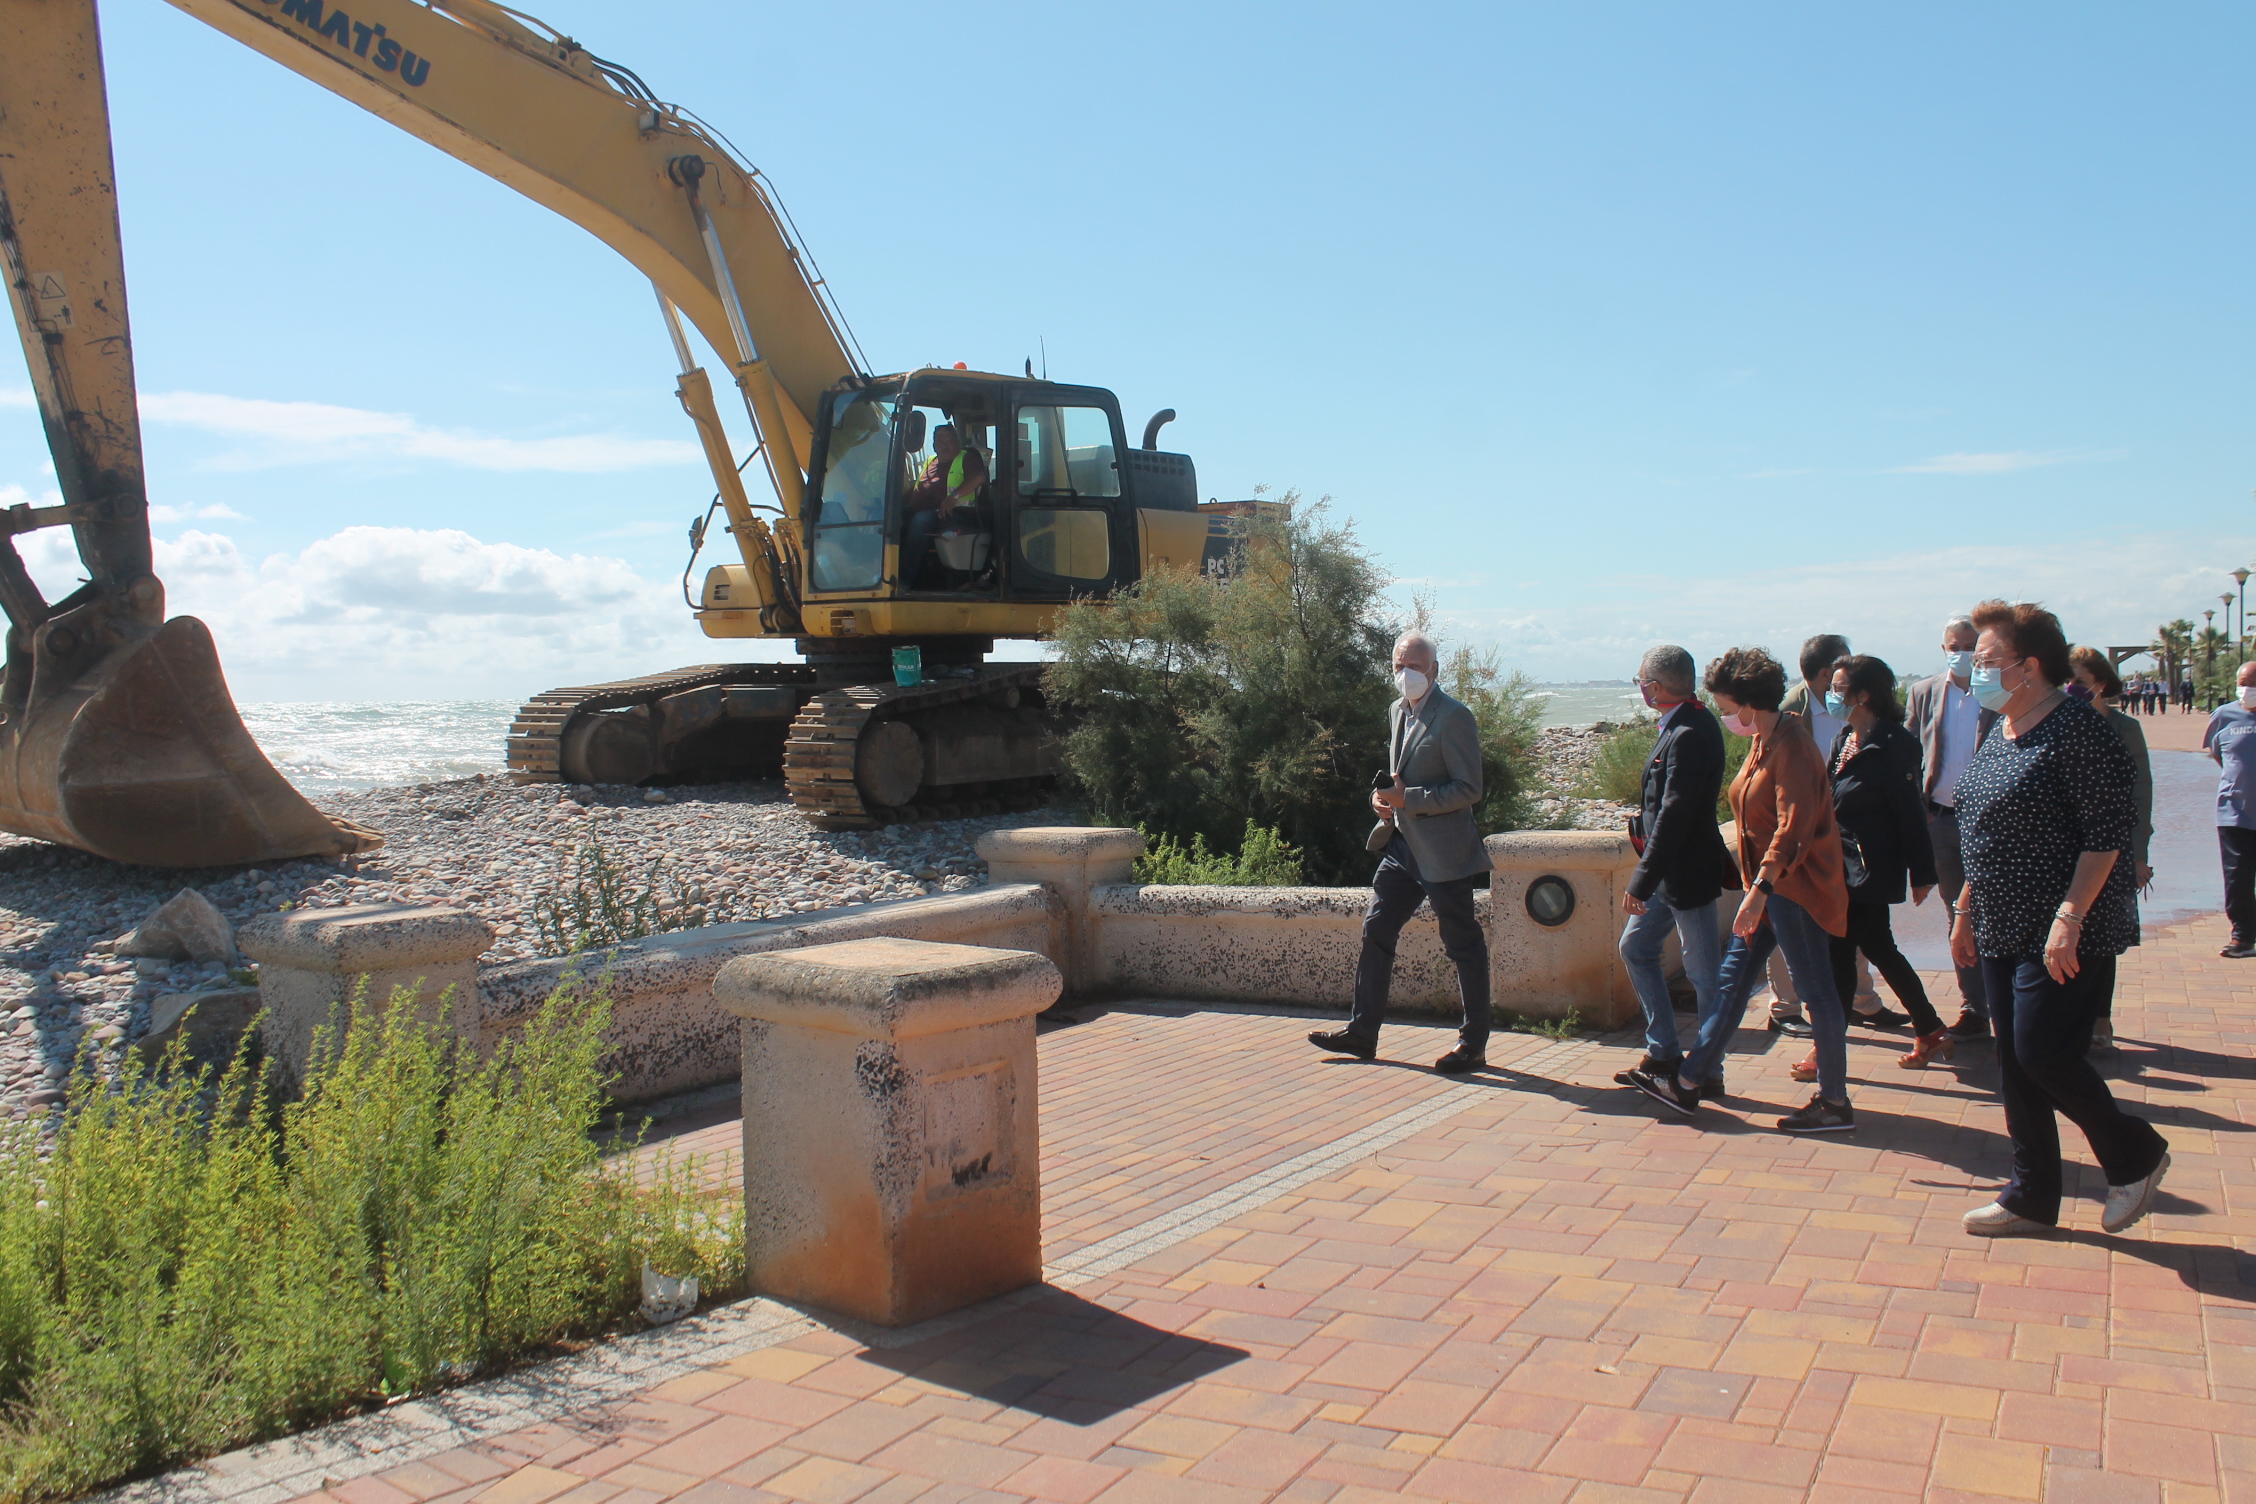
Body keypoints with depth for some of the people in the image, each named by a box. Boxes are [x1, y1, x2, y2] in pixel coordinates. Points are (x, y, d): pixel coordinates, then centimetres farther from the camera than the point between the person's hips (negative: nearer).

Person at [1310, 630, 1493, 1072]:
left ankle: (1473, 1044, 12)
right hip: (1403, 846, 9)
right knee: (1376, 932, 8)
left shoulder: (1454, 717, -13)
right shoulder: (1397, 712, 13)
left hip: (1443, 853, -9)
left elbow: (1469, 789, -16)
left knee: (1463, 946, 2)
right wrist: (1386, 798, 4)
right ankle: (1362, 1032, 17)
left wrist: (1408, 799, -20)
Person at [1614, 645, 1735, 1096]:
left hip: (1687, 873, -10)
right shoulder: (1680, 725, 8)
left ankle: (1708, 1073, 14)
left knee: (1703, 973, 2)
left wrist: (1642, 881, -25)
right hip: (1669, 872, 10)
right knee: (1635, 948, 16)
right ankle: (1664, 1052, 24)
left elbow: (1674, 814, -26)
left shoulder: (1690, 735, -22)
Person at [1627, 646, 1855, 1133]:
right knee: (1732, 979, 11)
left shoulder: (1791, 745, -17)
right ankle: (1687, 1083, 16)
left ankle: (1835, 1103, 9)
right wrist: (1756, 887, 18)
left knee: (1815, 989, -1)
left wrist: (1760, 887, -31)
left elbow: (1793, 824, -25)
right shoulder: (1761, 743, 12)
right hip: (1767, 886, 10)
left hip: (1794, 887, -10)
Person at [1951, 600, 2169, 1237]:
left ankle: (2136, 1155, 17)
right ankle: (2031, 1198, 21)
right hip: (2006, 933, 9)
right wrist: (1966, 910, 19)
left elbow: (2109, 831, -20)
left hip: (2064, 938, -9)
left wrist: (2069, 917, -25)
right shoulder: (2000, 735, 12)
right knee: (2015, 1064, 11)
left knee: (2043, 1057, -9)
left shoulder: (2076, 727, -15)